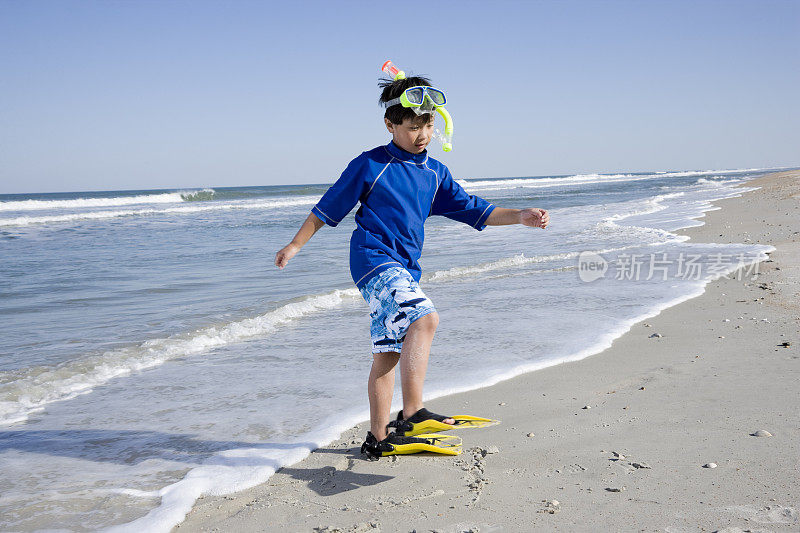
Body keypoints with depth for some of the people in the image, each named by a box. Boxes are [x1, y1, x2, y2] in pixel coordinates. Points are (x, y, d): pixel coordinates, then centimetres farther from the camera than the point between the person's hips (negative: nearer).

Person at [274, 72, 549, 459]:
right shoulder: (370, 166, -4)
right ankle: (412, 412, -30)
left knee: (389, 353, 10)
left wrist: (520, 216, 3)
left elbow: (472, 210, 14)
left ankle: (378, 436, 18)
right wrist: (296, 244, 5)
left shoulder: (435, 173, 14)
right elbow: (329, 208, 3)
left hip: (405, 268, 7)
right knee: (424, 317, -29)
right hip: (375, 259, -7)